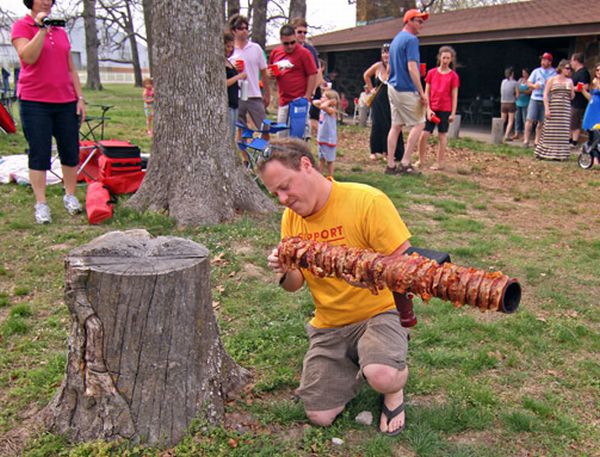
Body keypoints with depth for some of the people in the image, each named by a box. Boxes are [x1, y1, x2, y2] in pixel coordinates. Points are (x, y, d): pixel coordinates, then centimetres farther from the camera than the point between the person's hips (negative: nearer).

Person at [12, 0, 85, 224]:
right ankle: (41, 204, 6)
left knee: (71, 151, 6)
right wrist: (41, 28, -17)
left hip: (66, 102, 5)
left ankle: (70, 196, 20)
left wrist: (80, 97, 11)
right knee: (39, 153, -1)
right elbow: (28, 57, -17)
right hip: (34, 102, -4)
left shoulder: (60, 31, 15)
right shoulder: (21, 26, 1)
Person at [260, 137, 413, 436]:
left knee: (382, 376, -34)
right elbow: (295, 284, 7)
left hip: (376, 313, -5)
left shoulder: (367, 201, -17)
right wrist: (284, 272, -17)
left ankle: (394, 389, 5)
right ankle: (355, 365, 27)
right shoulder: (291, 217, 1)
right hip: (327, 325, 5)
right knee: (319, 416, -3)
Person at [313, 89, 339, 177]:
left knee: (329, 161, 3)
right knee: (321, 159, 14)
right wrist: (322, 101, 5)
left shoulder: (331, 110, -17)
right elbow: (314, 102, 20)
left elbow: (323, 106, -38)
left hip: (329, 140, -8)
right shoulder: (323, 109, 7)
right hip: (321, 139, 8)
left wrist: (329, 101, -21)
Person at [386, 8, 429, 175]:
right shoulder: (411, 39, -12)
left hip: (392, 88, 9)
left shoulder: (396, 39, 17)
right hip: (406, 90, -9)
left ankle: (391, 165, 9)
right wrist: (422, 93, -19)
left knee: (396, 125, 10)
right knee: (419, 124, -1)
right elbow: (412, 68, -20)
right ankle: (405, 163, -4)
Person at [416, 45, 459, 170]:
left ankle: (439, 163, 12)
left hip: (445, 110, -2)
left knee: (442, 135, 4)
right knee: (423, 135, -3)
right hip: (431, 109, 2)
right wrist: (428, 109, -5)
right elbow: (426, 92, 4)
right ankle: (421, 160, 12)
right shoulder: (431, 73, 4)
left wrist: (453, 113, -4)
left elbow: (454, 96, 0)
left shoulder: (453, 76, -1)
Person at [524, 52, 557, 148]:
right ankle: (526, 140, -3)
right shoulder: (536, 71, 9)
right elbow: (528, 82, 12)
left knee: (541, 122, 4)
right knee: (530, 119, -7)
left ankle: (537, 141, 13)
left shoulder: (555, 73, 5)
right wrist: (534, 86, -9)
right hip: (535, 99, 0)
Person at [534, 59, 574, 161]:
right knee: (550, 130, -5)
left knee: (563, 131, 0)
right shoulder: (552, 80, 3)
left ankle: (559, 154, 4)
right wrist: (547, 109, -12)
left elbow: (572, 97, 15)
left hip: (565, 109, 4)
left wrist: (572, 90, -6)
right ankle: (543, 153, 1)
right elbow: (545, 94, -2)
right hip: (553, 107, -4)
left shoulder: (569, 81, 13)